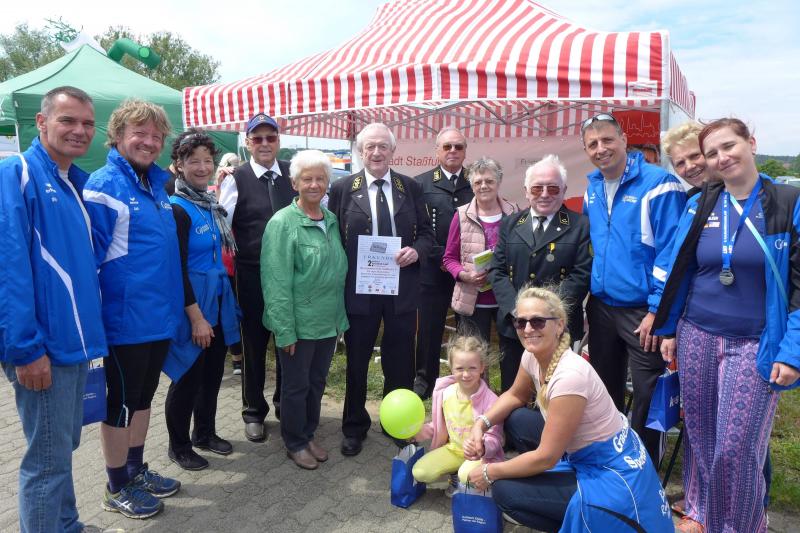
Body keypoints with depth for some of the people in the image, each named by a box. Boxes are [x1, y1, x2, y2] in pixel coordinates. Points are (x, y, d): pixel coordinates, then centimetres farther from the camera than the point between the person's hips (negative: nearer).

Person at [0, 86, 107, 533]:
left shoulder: (78, 183, 12)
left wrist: (89, 328, 13)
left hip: (75, 341, 8)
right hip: (44, 346, -8)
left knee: (64, 446, 22)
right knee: (48, 458, 4)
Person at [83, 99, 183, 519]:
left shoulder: (157, 184, 10)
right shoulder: (104, 187, -14)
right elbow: (88, 256, -15)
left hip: (160, 317, 8)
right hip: (126, 321, -7)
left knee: (143, 397, 19)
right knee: (120, 404, 8)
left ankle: (136, 470, 37)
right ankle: (117, 489, 26)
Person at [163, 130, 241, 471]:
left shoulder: (211, 203, 9)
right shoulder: (177, 209, -15)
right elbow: (177, 268, -18)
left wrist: (224, 304, 13)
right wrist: (196, 316, -19)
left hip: (217, 301, 8)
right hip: (191, 304, -7)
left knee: (213, 373, 17)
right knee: (188, 378, 6)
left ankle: (205, 433, 36)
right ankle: (178, 446, 25)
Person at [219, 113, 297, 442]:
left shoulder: (293, 173, 4)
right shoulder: (237, 179, -5)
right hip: (252, 276, -2)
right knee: (254, 344, 11)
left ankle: (285, 403, 37)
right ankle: (254, 411, 30)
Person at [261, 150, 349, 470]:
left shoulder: (332, 221, 6)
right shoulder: (282, 223, -13)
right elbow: (277, 283, -16)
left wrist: (340, 318, 9)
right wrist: (285, 331, -18)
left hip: (329, 323, 6)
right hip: (298, 325, -6)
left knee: (317, 383, 19)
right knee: (296, 386, 11)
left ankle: (308, 435, 38)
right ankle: (295, 443, 31)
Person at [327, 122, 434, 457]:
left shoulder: (411, 188, 4)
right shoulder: (342, 189, -1)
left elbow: (426, 232, 8)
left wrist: (416, 250, -13)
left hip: (402, 288, 2)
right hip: (358, 288, -1)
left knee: (400, 361, 13)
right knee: (357, 361, 13)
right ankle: (354, 427, 33)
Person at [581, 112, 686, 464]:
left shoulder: (658, 184, -12)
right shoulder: (592, 189, 8)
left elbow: (670, 251, -15)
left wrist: (657, 310, -17)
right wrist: (591, 297, 14)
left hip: (642, 312, -6)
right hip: (601, 307, 6)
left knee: (646, 396, 3)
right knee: (605, 389, 18)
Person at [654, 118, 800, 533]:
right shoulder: (699, 205, 4)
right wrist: (668, 330, 9)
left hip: (755, 345, -3)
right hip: (696, 337, 3)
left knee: (736, 448, 2)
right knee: (699, 435, 14)